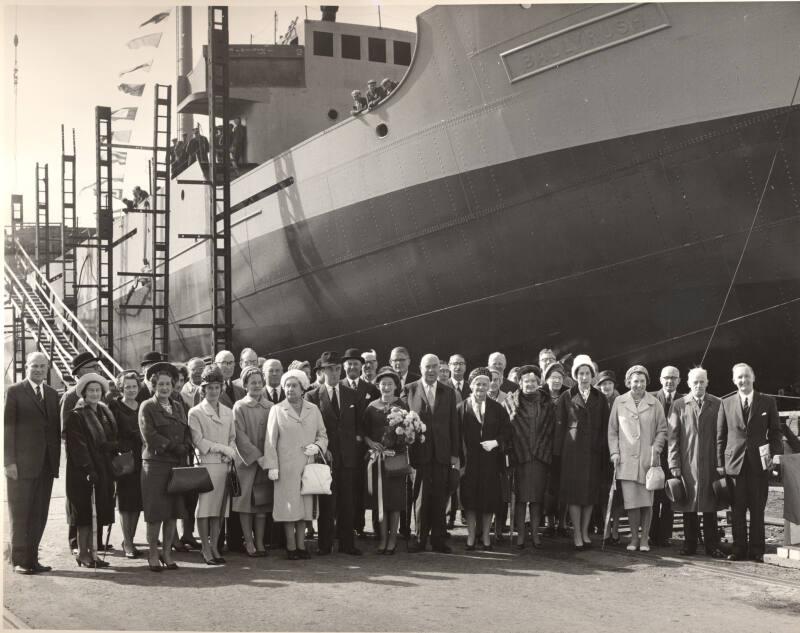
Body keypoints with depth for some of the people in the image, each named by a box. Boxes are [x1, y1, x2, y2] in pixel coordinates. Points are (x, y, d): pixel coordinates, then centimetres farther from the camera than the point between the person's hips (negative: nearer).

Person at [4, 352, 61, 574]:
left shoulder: (52, 394, 13)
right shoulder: (14, 392, -2)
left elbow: (56, 429, 13)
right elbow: (7, 428, -6)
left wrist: (56, 461, 6)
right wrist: (9, 461, -12)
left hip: (46, 464, 5)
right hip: (21, 464, -5)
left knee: (39, 514, 6)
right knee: (19, 514, 2)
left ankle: (32, 558, 13)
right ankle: (19, 560, 9)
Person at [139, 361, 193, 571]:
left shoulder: (178, 408, 18)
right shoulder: (147, 407, 0)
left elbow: (187, 434, 15)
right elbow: (149, 435, -10)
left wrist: (184, 448, -5)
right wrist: (174, 447, -13)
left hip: (177, 466, 5)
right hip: (155, 465, -5)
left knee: (173, 513, 5)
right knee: (155, 513, -4)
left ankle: (167, 552, 13)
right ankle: (153, 553, 6)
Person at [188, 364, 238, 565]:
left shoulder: (228, 413, 16)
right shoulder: (195, 413, 0)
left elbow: (233, 438, 16)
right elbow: (199, 442, -6)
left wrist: (230, 453, -4)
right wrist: (223, 449, -9)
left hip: (224, 465, 4)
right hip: (206, 464, -4)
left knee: (219, 509, 5)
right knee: (204, 508, -5)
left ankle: (214, 547, 11)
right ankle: (206, 549, 1)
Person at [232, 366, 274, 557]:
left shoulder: (270, 407, 9)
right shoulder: (240, 407, -1)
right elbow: (240, 436, -8)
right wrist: (258, 457, -16)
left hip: (266, 461, 3)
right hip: (246, 461, -3)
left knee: (262, 502, 2)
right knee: (246, 500, -1)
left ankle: (260, 542, 5)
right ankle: (249, 541, 5)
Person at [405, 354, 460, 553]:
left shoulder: (448, 393, 11)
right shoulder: (409, 390, 3)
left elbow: (454, 424, 10)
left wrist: (455, 454, 4)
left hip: (442, 453, 2)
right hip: (420, 452, -2)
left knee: (439, 498, 3)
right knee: (421, 497, 1)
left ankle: (438, 540, 10)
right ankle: (420, 539, 9)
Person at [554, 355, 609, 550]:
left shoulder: (600, 399, 11)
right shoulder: (566, 397, 5)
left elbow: (605, 427, 9)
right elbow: (560, 425, 2)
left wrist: (603, 448, -1)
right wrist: (559, 451, -4)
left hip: (593, 451, 2)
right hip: (573, 450, -2)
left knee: (591, 490, 3)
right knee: (574, 490, -4)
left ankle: (585, 532, 12)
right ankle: (577, 534, 0)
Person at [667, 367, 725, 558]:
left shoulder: (717, 404, 5)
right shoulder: (679, 405, 4)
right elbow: (672, 437, 2)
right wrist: (674, 464, -4)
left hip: (710, 462, 0)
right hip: (687, 462, 0)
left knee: (710, 506, 4)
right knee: (689, 506, 5)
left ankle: (712, 546, 10)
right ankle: (690, 545, 13)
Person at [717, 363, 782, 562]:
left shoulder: (767, 403, 6)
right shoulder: (726, 403, 7)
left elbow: (775, 432, 8)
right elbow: (720, 436, 8)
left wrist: (776, 454, -7)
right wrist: (720, 463, 3)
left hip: (759, 463, 0)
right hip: (734, 463, 1)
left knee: (758, 509, 2)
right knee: (738, 509, 2)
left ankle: (756, 550, 9)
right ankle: (739, 549, 9)